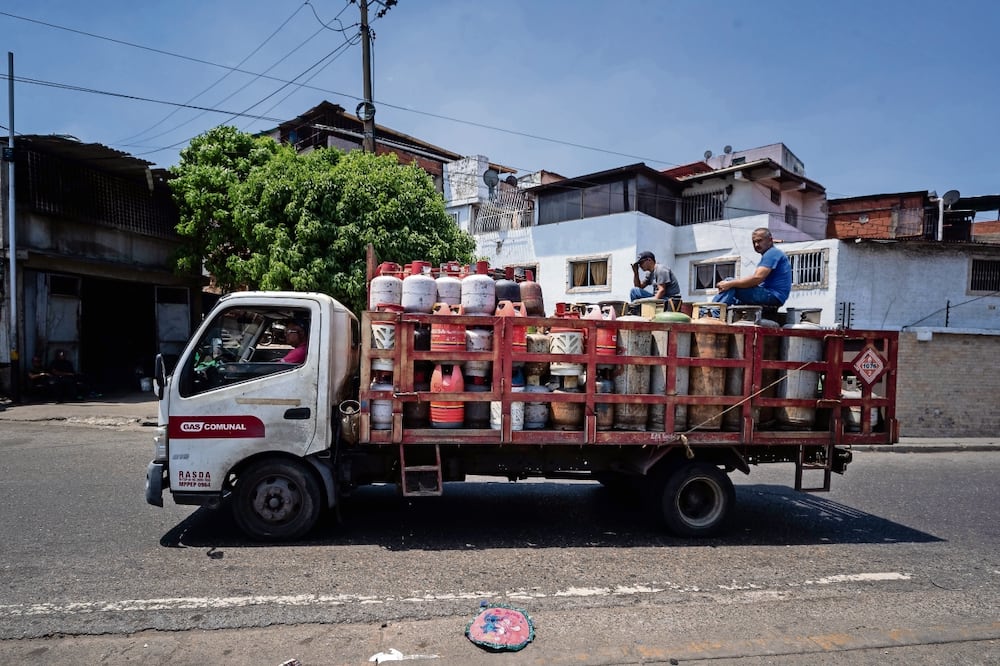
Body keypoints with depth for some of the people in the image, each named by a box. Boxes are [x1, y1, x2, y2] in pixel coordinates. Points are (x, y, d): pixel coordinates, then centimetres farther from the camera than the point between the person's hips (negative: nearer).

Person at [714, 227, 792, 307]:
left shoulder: (773, 253, -8)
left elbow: (757, 278, -21)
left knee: (730, 284, -18)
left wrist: (730, 284, -19)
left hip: (773, 296, -11)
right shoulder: (769, 254, 24)